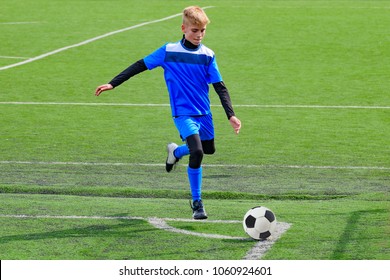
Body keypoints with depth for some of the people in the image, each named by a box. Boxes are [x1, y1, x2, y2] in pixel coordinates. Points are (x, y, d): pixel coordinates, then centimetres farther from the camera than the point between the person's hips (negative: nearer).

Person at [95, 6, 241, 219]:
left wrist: (231, 115, -5)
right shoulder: (168, 51, -6)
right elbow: (141, 65, -1)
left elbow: (220, 87, 3)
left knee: (209, 149, 16)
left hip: (204, 113, 5)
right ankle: (196, 203, -8)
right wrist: (113, 83, -4)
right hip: (183, 113, -5)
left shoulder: (207, 55, 0)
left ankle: (176, 151, 47)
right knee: (197, 152, -21)